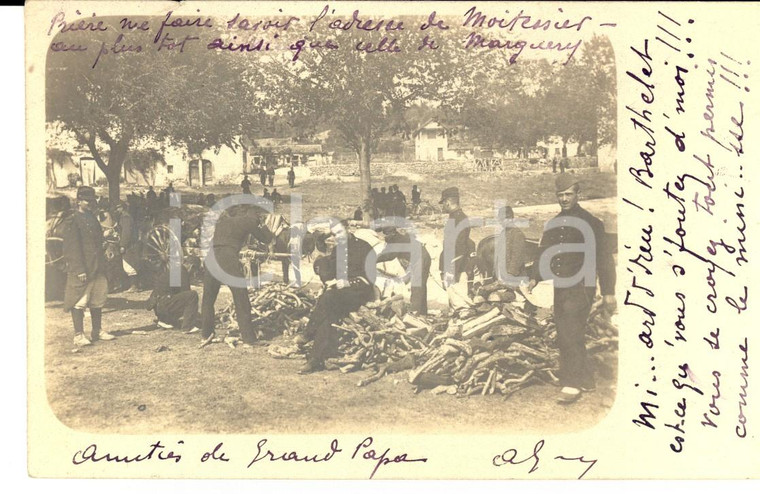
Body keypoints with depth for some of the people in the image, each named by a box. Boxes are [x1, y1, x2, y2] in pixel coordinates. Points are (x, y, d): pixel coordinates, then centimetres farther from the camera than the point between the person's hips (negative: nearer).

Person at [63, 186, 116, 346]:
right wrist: (79, 270, -20)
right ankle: (78, 335, 0)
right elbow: (72, 248, -15)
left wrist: (102, 265, 19)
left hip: (97, 268, 8)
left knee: (98, 301, 13)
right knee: (79, 302, -4)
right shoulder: (73, 221, -9)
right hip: (81, 270, -8)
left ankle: (97, 331, 23)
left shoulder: (93, 219, 16)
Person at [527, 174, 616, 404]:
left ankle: (572, 384, -10)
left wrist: (608, 292, -6)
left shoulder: (590, 222, -4)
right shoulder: (553, 224, 15)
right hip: (560, 287, 7)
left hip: (581, 287, -7)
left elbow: (603, 257, -3)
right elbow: (544, 253, 16)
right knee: (565, 336, 9)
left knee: (570, 334, -15)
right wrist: (535, 277, -1)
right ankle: (586, 379, 23)